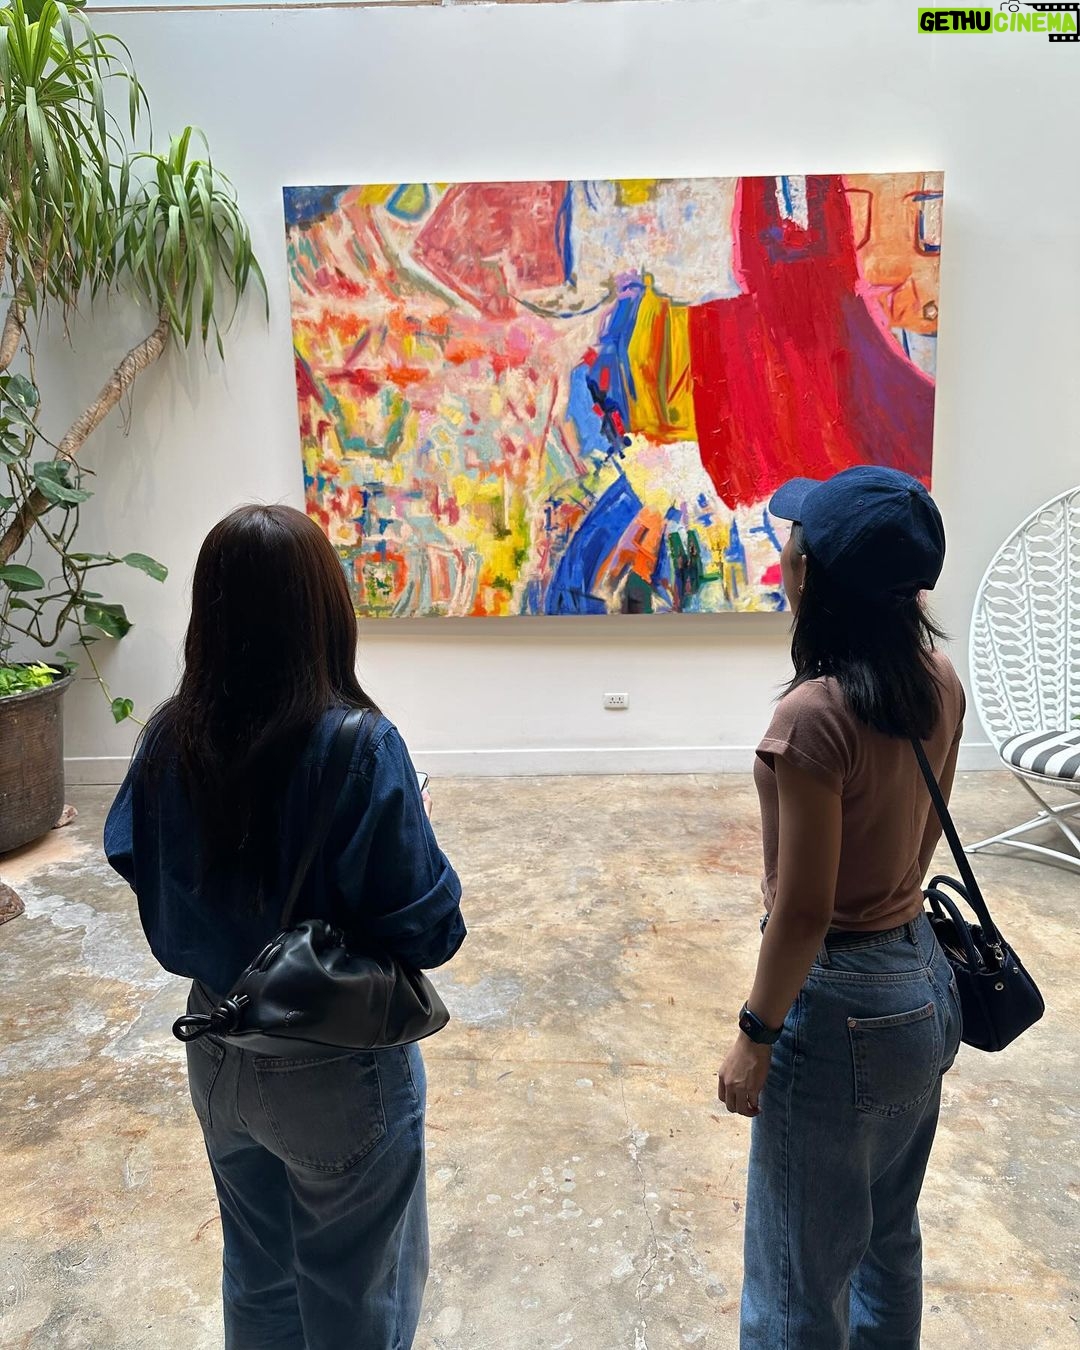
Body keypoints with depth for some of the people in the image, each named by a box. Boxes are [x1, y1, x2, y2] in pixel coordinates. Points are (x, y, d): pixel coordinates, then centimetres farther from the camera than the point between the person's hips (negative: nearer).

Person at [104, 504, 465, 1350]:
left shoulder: (170, 739, -11)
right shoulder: (356, 746, -26)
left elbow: (144, 876, 3)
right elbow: (430, 930, -22)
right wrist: (418, 832, -5)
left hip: (219, 1055, 5)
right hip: (336, 1071, -5)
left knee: (256, 1276, 28)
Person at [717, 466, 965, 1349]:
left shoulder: (816, 717, -27)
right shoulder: (939, 684, -4)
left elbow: (804, 911, -23)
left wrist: (756, 1036, -11)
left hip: (842, 1008, -8)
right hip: (923, 981, 8)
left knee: (800, 1275, 14)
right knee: (888, 1236, 28)